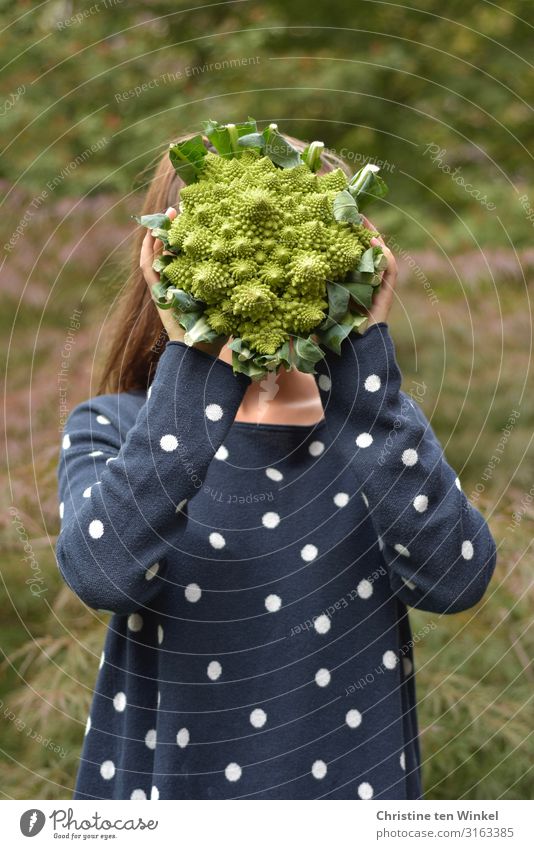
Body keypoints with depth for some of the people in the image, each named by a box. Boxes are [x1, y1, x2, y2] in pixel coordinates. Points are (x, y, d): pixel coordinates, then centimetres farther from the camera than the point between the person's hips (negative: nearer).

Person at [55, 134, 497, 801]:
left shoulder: (377, 423, -5)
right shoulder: (111, 430, -8)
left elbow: (454, 580, -23)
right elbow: (100, 574, -28)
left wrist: (364, 363, -25)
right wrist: (196, 370, -32)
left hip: (352, 780, 1)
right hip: (165, 780, -1)